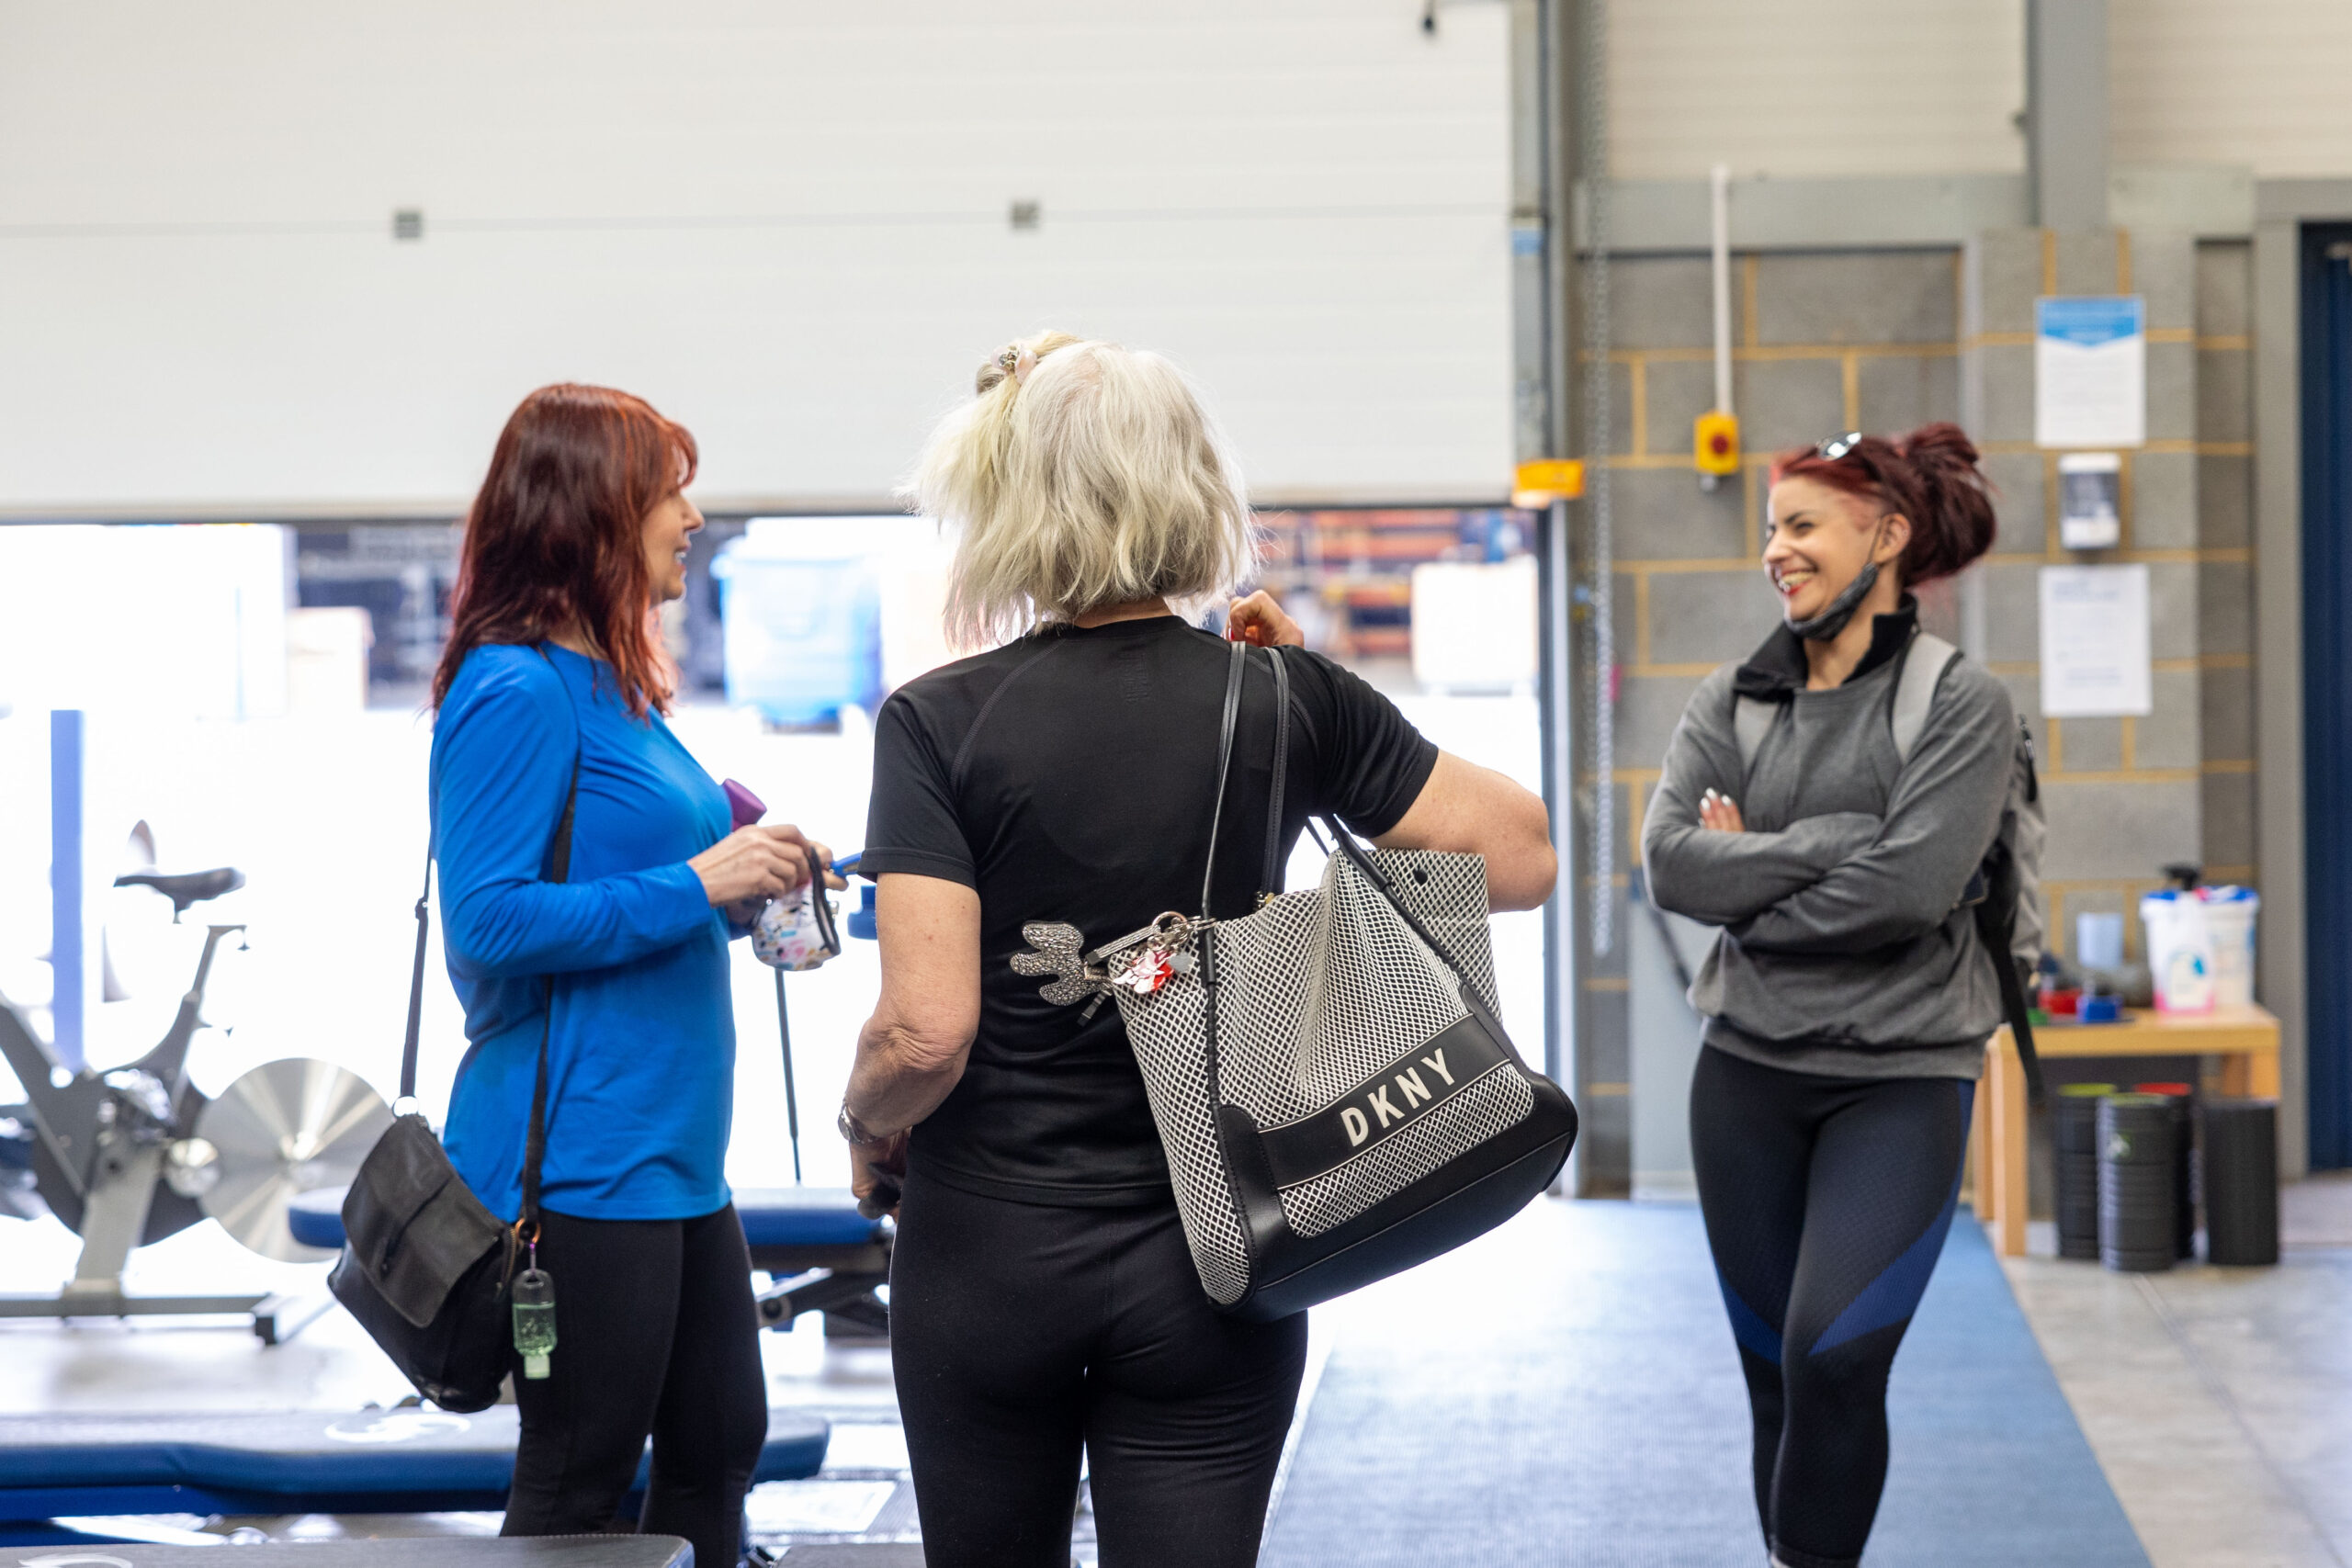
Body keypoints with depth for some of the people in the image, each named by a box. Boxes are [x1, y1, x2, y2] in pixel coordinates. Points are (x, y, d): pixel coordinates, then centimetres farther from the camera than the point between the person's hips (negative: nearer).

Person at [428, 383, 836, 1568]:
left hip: (671, 1149, 10)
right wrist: (693, 884, -20)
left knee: (718, 1445, 15)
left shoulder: (612, 687, 15)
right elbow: (488, 920, -22)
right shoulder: (517, 691, -15)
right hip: (579, 1155, -10)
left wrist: (743, 883, 8)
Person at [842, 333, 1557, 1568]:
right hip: (1211, 1263, 1)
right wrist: (1316, 690, 6)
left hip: (989, 1253, -1)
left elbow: (926, 1029, -18)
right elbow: (1519, 857, 0)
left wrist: (868, 1127, 4)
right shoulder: (1286, 701, -5)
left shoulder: (939, 723, -11)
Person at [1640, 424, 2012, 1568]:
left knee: (1834, 1356, -17)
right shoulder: (1729, 702, 7)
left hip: (1901, 1077, -4)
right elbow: (1671, 865, -8)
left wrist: (1748, 876, -9)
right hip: (1748, 1074, 4)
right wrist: (1833, 841, -15)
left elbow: (1911, 887, -17)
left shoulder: (1962, 703, -5)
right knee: (1775, 1372, 8)